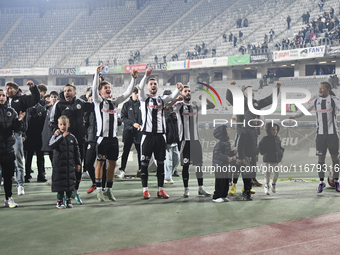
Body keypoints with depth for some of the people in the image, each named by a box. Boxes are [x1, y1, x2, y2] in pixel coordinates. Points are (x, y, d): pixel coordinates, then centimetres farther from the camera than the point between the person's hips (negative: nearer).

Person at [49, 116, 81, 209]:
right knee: (60, 183, -1)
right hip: (59, 164, -3)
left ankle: (68, 200, 19)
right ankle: (60, 201, 10)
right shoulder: (56, 136, -2)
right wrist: (61, 136, -28)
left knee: (70, 183, 6)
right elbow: (51, 145, -23)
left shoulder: (72, 137, 6)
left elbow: (76, 151, 12)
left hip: (70, 164, 3)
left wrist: (78, 163, 11)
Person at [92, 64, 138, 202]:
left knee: (112, 163, 6)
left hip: (113, 137, 5)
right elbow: (94, 88, -15)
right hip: (102, 137, -5)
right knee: (100, 162, -1)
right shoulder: (98, 101, 2)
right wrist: (97, 73, -25)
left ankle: (109, 189, 15)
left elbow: (128, 93, 11)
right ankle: (98, 189, 5)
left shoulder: (115, 101, 15)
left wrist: (134, 78, 1)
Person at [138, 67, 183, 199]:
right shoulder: (144, 98, 6)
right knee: (144, 162, -2)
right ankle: (145, 189, 5)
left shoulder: (162, 99, 13)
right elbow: (140, 89, -14)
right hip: (147, 134, -3)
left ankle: (160, 189, 10)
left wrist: (178, 89, -27)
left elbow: (172, 97, -6)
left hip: (160, 135, 3)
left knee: (161, 162, 5)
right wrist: (146, 76, -30)